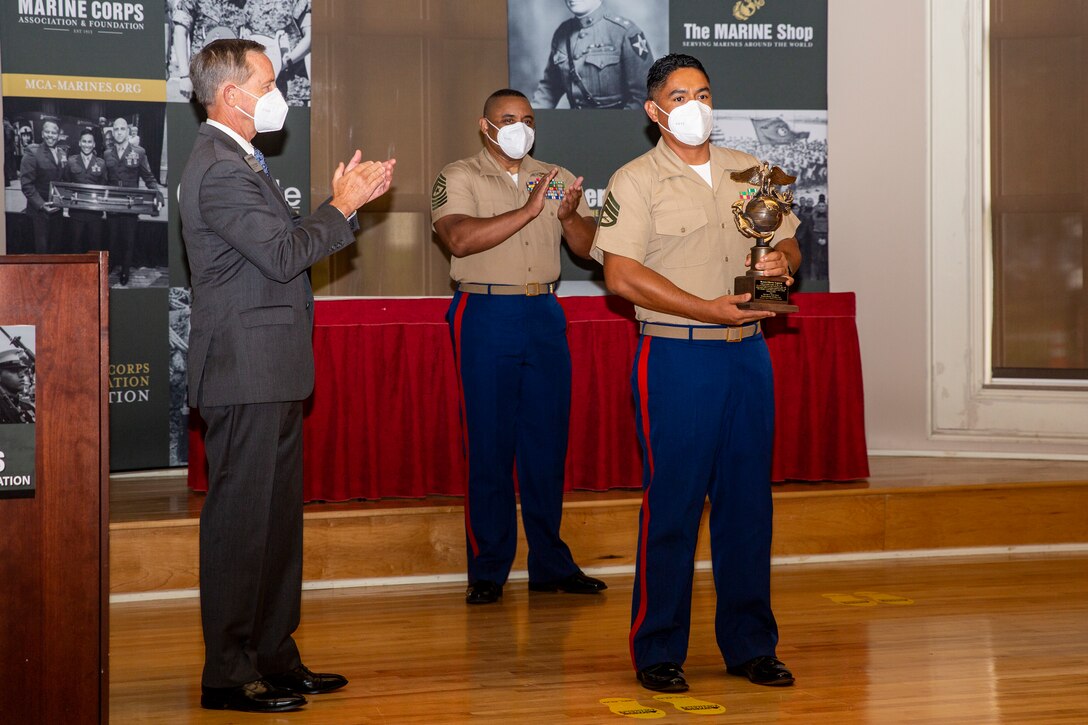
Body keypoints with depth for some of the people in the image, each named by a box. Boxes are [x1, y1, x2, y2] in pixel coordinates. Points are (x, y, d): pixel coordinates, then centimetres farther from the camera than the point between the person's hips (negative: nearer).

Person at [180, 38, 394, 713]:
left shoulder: (240, 163, 18)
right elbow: (283, 253, -21)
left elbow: (286, 242, 18)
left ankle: (274, 657, 22)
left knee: (278, 518, 14)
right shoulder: (219, 170, -16)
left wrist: (349, 202, 10)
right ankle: (228, 675, 0)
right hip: (246, 372, -11)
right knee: (240, 519, -6)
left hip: (271, 376, 11)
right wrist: (341, 207, -8)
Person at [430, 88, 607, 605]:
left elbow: (587, 248, 10)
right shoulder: (459, 178, 0)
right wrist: (528, 210, -22)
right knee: (488, 445, -2)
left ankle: (550, 564, 14)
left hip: (545, 315, 4)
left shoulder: (555, 178, 15)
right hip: (486, 316, -4)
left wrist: (569, 216, -11)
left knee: (548, 442, 6)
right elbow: (459, 238, -18)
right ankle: (487, 571, 5)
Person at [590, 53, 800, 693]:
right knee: (673, 502, -3)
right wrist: (710, 309, -17)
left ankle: (751, 645, 16)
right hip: (676, 358, -5)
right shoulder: (635, 182, -3)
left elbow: (788, 243, 21)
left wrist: (782, 262, -5)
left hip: (749, 353, 5)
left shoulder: (750, 172, 14)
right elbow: (621, 274, -12)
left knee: (749, 499, 7)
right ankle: (658, 652, 6)